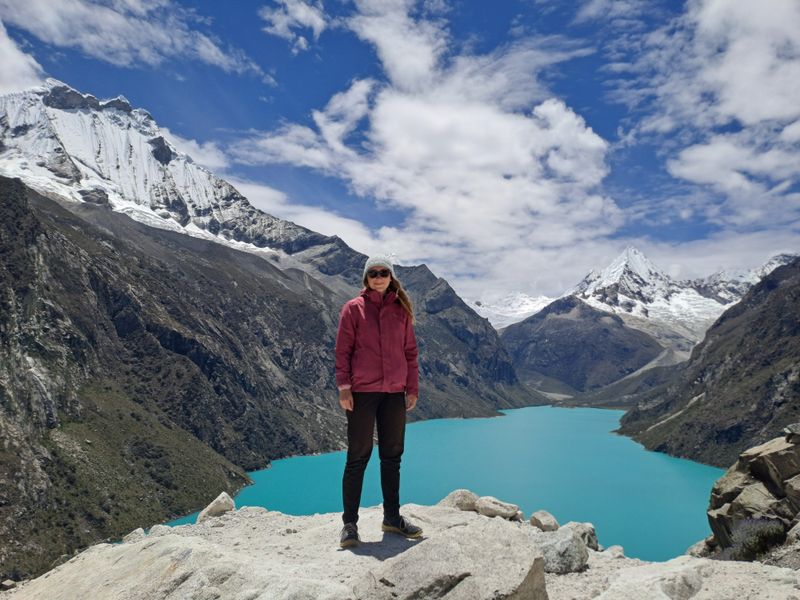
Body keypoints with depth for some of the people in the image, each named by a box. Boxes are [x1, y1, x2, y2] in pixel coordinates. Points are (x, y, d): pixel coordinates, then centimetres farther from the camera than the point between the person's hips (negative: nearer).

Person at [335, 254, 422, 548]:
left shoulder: (401, 309, 9)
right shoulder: (353, 308, 0)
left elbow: (410, 351, 11)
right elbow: (342, 351, -2)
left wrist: (413, 388, 7)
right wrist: (344, 388, -9)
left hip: (394, 393, 4)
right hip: (362, 392, -4)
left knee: (392, 456, 12)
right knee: (358, 456, 2)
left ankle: (392, 517, 25)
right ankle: (350, 523, 12)